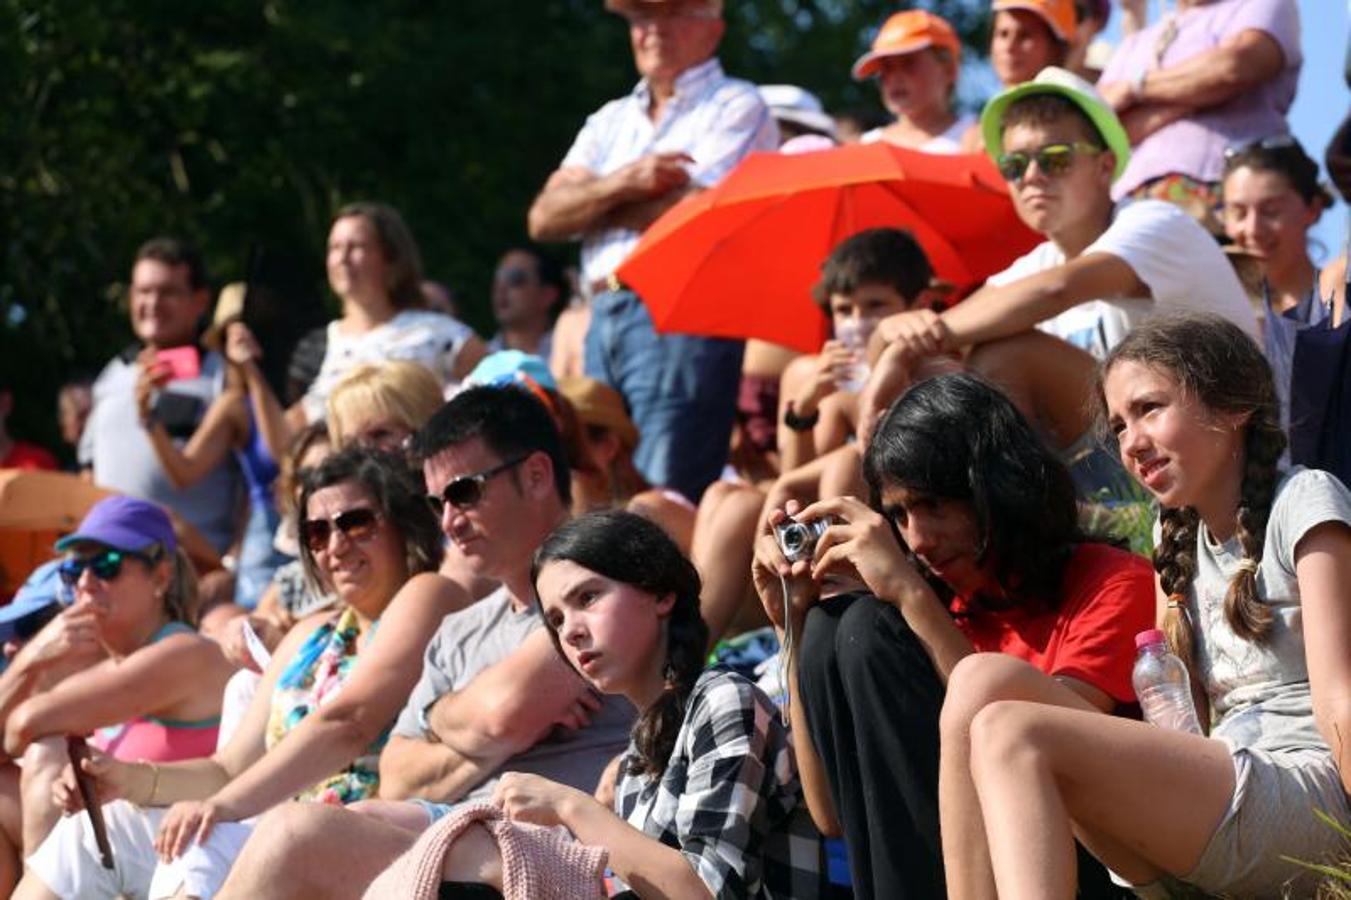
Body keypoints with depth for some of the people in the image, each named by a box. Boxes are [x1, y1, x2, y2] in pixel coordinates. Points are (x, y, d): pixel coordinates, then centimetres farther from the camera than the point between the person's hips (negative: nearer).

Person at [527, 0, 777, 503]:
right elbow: (543, 220, 12)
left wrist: (591, 204, 6)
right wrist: (623, 184, -6)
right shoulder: (611, 121, 23)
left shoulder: (735, 106, 4)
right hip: (606, 317, 7)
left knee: (666, 498, -13)